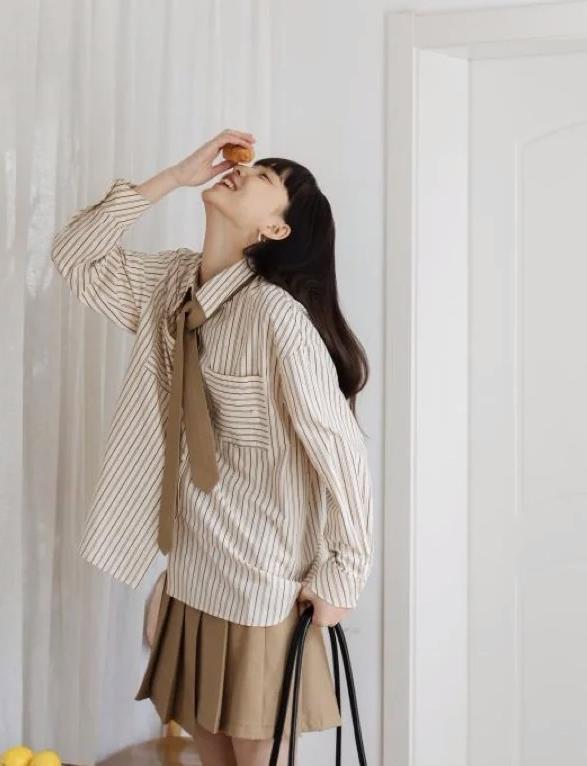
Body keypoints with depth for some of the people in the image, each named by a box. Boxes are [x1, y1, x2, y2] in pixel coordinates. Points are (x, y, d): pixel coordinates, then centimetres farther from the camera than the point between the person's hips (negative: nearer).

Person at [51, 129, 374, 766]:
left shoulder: (277, 314, -22)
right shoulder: (172, 282, 2)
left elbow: (341, 447, -20)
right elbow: (75, 256, 6)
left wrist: (344, 573, -12)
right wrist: (175, 177, -4)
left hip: (261, 580, -7)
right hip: (190, 568, 7)